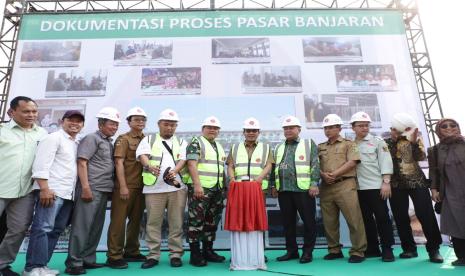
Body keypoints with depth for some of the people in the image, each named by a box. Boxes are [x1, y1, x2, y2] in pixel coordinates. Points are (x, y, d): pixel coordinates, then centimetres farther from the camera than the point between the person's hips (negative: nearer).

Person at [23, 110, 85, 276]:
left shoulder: (78, 143, 19)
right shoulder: (53, 138, -2)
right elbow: (41, 165, -12)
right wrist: (45, 189, -19)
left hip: (68, 193, 8)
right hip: (51, 191, -8)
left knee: (56, 230, 9)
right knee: (42, 229, -7)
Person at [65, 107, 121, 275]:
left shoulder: (109, 143, 19)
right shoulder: (91, 138, -4)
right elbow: (82, 163, -12)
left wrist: (110, 189, 14)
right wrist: (85, 187, -19)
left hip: (104, 190, 8)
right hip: (91, 189, -8)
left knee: (96, 227, 11)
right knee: (82, 225, -4)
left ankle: (88, 259, 20)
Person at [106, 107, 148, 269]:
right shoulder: (123, 139, -3)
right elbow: (119, 163, -10)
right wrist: (123, 186, -16)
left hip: (140, 186, 6)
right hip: (125, 187, -6)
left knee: (136, 220, 13)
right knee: (118, 221, -1)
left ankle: (131, 252, 26)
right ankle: (114, 256, 8)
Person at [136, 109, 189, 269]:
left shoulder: (181, 142, 15)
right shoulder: (149, 140, 12)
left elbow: (183, 160, 0)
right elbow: (142, 155, -6)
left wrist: (174, 171, -21)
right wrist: (150, 166, -29)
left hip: (177, 187, 1)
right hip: (154, 188, 0)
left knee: (176, 222, 3)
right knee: (153, 222, 4)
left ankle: (176, 254, 14)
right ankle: (153, 255, 15)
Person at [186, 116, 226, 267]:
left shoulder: (219, 146, 19)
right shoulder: (196, 142, -3)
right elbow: (191, 164, -14)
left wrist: (223, 187, 16)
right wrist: (197, 185, -22)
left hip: (217, 190, 8)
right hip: (200, 188, -7)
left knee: (212, 221, 12)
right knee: (197, 220, -4)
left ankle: (208, 250, 23)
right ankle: (195, 254, 4)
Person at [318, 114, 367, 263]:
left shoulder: (348, 144, 7)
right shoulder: (320, 147, 18)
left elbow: (352, 162, -7)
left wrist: (334, 174, -12)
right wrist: (323, 175, -10)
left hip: (345, 185, -4)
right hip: (326, 187, 4)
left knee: (354, 219, -5)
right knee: (329, 221, 8)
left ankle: (358, 251, 6)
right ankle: (334, 250, 20)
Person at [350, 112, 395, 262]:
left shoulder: (377, 141, 2)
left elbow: (385, 162, -4)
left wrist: (386, 182, -12)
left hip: (376, 186, -4)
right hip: (358, 187, 4)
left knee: (382, 217, 0)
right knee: (366, 218, 10)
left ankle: (387, 249, 10)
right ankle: (372, 248, 22)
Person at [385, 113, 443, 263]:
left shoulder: (415, 139, 5)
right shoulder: (386, 143, 5)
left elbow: (421, 157, -11)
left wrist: (414, 141, -22)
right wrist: (393, 141, -8)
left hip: (417, 182, 0)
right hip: (396, 184, 1)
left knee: (426, 215, -5)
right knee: (401, 217, 2)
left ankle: (433, 249, 9)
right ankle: (409, 248, 15)